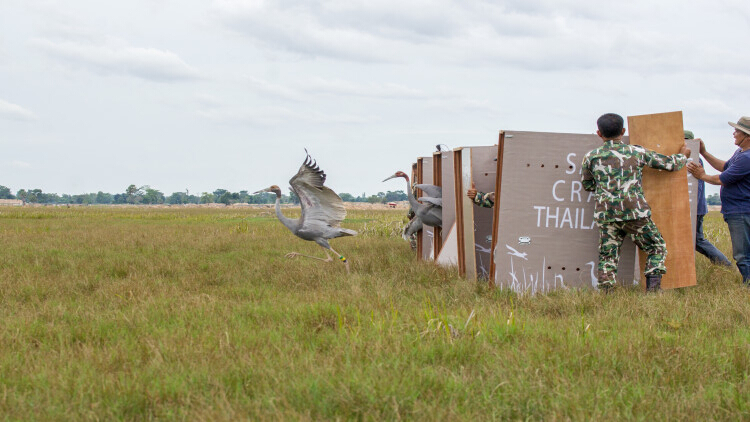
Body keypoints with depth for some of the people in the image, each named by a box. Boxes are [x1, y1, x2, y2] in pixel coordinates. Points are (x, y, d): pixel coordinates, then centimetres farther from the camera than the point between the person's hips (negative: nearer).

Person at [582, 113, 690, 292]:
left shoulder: (591, 157, 5)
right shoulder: (637, 152, 4)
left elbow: (587, 185, 20)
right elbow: (670, 164, 14)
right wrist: (683, 155, 35)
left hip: (606, 215, 2)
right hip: (635, 213, -1)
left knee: (608, 258, 9)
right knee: (657, 249, 12)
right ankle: (653, 289, -1)